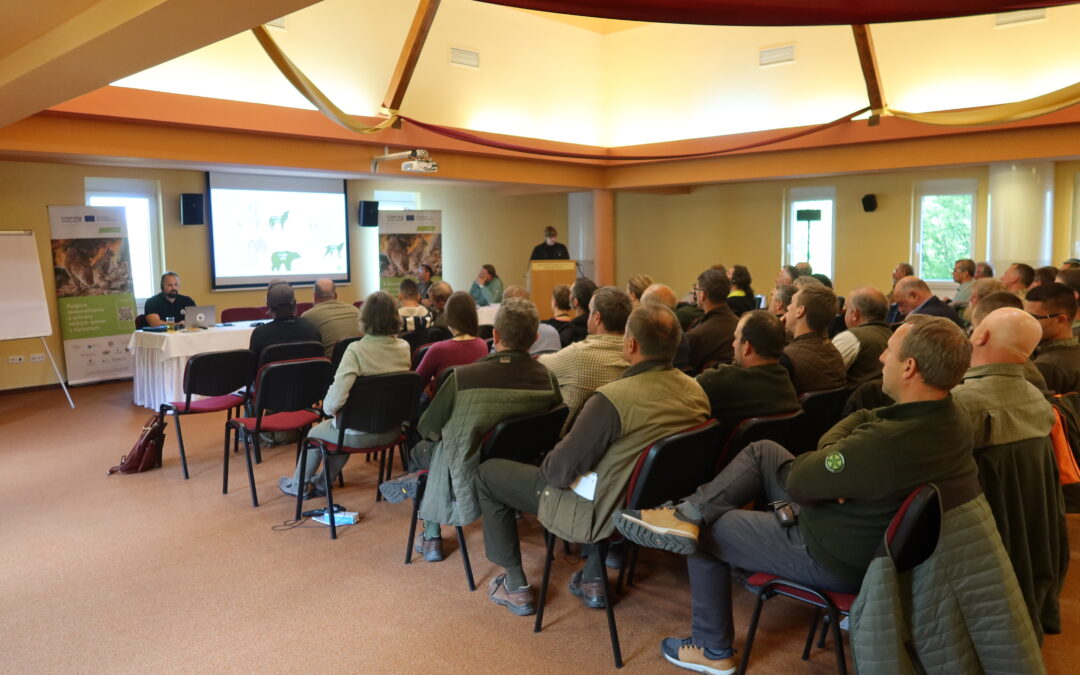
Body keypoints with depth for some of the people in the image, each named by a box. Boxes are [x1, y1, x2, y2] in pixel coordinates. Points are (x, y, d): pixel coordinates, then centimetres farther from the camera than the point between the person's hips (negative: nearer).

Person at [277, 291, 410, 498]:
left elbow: (334, 401, -32)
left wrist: (327, 408, -9)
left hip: (360, 435, -5)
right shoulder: (404, 347, -8)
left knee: (315, 432, 27)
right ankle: (322, 483, 51)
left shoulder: (356, 350, -25)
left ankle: (299, 485, 49)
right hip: (392, 431, 5)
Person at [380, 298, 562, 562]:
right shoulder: (548, 379, -16)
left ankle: (431, 538, 36)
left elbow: (428, 428, -7)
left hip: (472, 488, -4)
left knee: (423, 449, 25)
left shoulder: (462, 377, -23)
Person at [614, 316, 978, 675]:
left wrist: (831, 450, -7)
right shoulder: (953, 416, -10)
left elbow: (796, 480, -24)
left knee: (705, 533, 8)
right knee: (762, 451, 11)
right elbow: (861, 420, 2)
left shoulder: (885, 444, -39)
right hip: (875, 536, 9)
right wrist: (834, 453, -17)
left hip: (836, 559, -8)